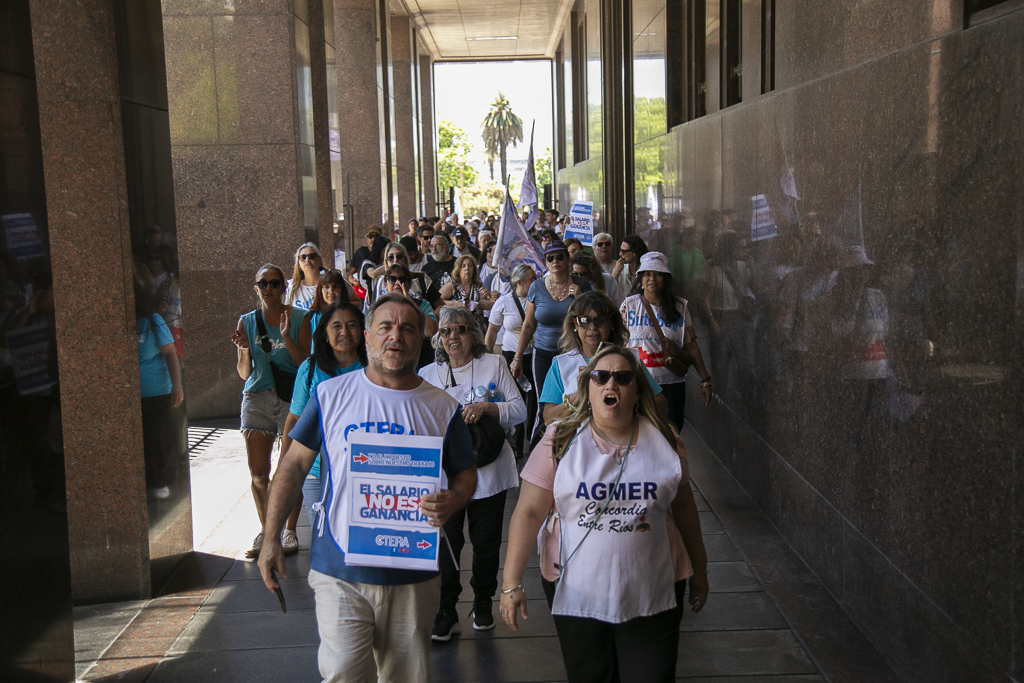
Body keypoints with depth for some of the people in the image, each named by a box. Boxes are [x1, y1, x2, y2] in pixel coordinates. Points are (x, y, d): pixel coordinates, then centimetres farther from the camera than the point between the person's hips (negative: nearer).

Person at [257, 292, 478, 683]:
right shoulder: (330, 395, 0)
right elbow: (294, 464, 5)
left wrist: (451, 501, -14)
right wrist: (270, 539, 0)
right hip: (339, 573, -1)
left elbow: (466, 475, 9)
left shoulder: (442, 408, 2)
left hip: (413, 576, 2)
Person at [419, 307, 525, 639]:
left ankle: (483, 603, 32)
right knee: (445, 543, -1)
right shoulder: (427, 374, 9)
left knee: (487, 543, 11)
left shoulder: (494, 365, 3)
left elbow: (519, 410, -2)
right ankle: (446, 612, 15)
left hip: (488, 472, 0)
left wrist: (487, 407, -19)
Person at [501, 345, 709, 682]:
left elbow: (683, 506, 10)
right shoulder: (560, 442, -7)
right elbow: (529, 513, -7)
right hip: (576, 592, -1)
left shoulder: (665, 442, 0)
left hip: (652, 595, 1)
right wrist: (512, 582, -10)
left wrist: (699, 570, 17)